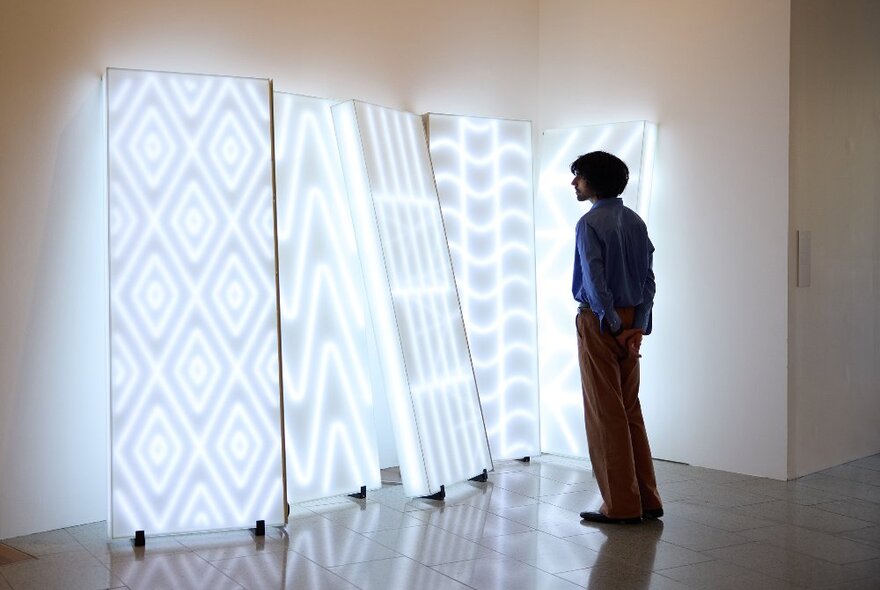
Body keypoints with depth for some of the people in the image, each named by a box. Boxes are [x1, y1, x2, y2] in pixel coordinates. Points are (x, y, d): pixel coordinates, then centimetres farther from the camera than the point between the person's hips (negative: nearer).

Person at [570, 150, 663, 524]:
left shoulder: (591, 223, -12)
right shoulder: (635, 222, 11)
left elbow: (595, 282, -19)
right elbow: (649, 279, 7)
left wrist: (615, 326, -13)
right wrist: (638, 325, 4)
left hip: (601, 323, -7)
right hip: (631, 322, 7)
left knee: (605, 413, 0)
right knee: (630, 410, 14)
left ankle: (621, 507, 5)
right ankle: (646, 500, 18)